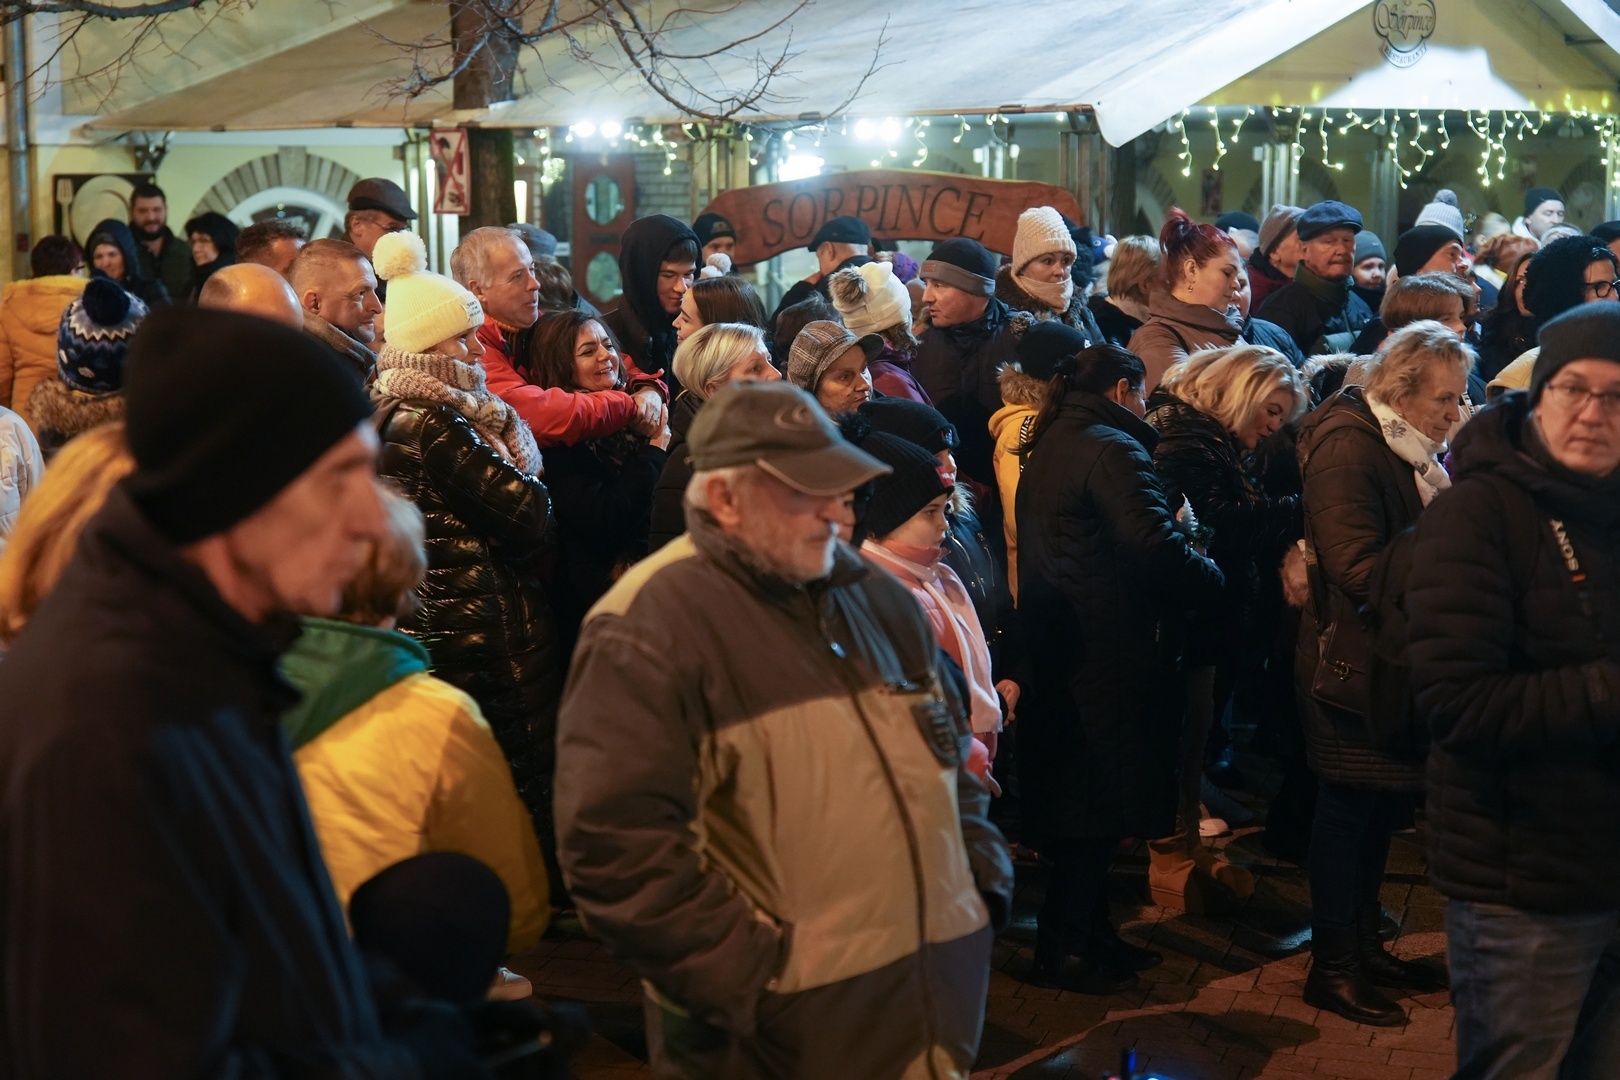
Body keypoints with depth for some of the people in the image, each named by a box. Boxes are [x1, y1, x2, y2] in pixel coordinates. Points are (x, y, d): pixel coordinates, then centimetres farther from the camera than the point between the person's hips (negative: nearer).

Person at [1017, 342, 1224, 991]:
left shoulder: (1048, 447, 16)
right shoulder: (1112, 449, -14)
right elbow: (1156, 548, -24)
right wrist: (1212, 578, -6)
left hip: (1057, 649, 10)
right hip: (1108, 652, -10)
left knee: (1080, 798, 16)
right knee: (1098, 804, -1)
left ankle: (1088, 933, 24)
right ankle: (1064, 949, 5)